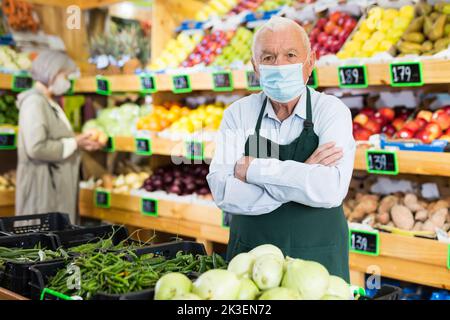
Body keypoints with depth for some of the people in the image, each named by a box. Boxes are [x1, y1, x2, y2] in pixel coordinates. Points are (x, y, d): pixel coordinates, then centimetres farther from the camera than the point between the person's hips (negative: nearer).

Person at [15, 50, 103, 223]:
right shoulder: (34, 102, -16)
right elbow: (36, 148, -26)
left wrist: (80, 143, 4)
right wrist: (73, 144, -15)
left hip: (57, 183, 10)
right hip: (42, 184, -10)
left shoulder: (49, 103, 14)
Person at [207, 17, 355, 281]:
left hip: (317, 261, -1)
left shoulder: (332, 111, -8)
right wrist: (300, 176, -21)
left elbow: (331, 189, -25)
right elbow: (223, 192, -17)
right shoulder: (238, 114, -3)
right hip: (249, 257, 2)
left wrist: (252, 168, -21)